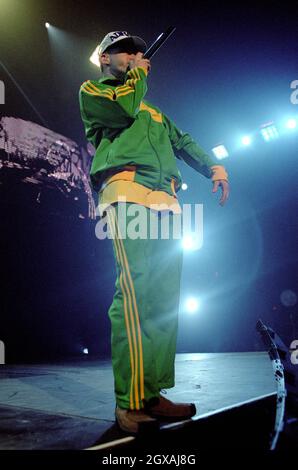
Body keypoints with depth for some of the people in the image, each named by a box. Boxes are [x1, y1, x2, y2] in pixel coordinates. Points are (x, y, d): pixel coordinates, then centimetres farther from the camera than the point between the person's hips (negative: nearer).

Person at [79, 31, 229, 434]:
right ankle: (130, 403, -21)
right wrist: (138, 74, 15)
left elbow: (182, 140, 28)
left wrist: (213, 166, 11)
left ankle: (153, 393, 0)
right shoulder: (91, 90, 19)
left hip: (166, 203, 7)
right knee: (137, 291, -21)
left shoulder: (152, 111, 38)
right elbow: (123, 108, -2)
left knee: (165, 298, -3)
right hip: (128, 193, -7)